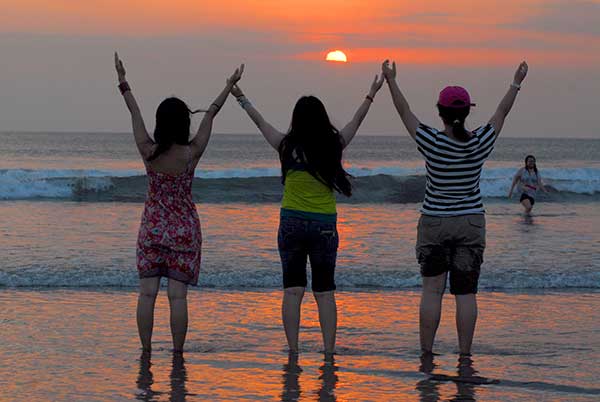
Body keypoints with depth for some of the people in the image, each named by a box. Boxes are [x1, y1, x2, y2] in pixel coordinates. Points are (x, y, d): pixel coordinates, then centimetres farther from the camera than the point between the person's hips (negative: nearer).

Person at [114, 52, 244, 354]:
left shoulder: (148, 152, -9)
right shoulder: (191, 154, -11)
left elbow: (135, 113, 3)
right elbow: (210, 115, 0)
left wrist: (123, 82, 15)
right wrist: (230, 86, 11)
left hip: (152, 227, 1)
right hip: (184, 228, -1)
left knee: (147, 292, 4)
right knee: (178, 295, -1)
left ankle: (146, 351, 3)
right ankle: (177, 354, 0)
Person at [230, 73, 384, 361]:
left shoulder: (288, 147, -5)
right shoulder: (333, 146, -4)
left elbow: (261, 123, 9)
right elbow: (356, 122, 12)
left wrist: (241, 98, 23)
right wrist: (371, 95, 27)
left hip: (292, 223, 0)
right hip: (325, 226, 1)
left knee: (293, 290, 1)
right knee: (325, 291, 5)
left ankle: (292, 351, -4)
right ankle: (329, 353, 1)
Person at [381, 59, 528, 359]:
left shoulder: (431, 142, -12)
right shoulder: (480, 143, -6)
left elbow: (405, 113, 0)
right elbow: (501, 113, 9)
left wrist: (391, 81, 12)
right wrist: (516, 84, 22)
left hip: (434, 224, -1)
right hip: (471, 224, 1)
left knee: (432, 290, 2)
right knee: (465, 293, 1)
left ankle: (426, 352, 1)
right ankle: (465, 353, 0)